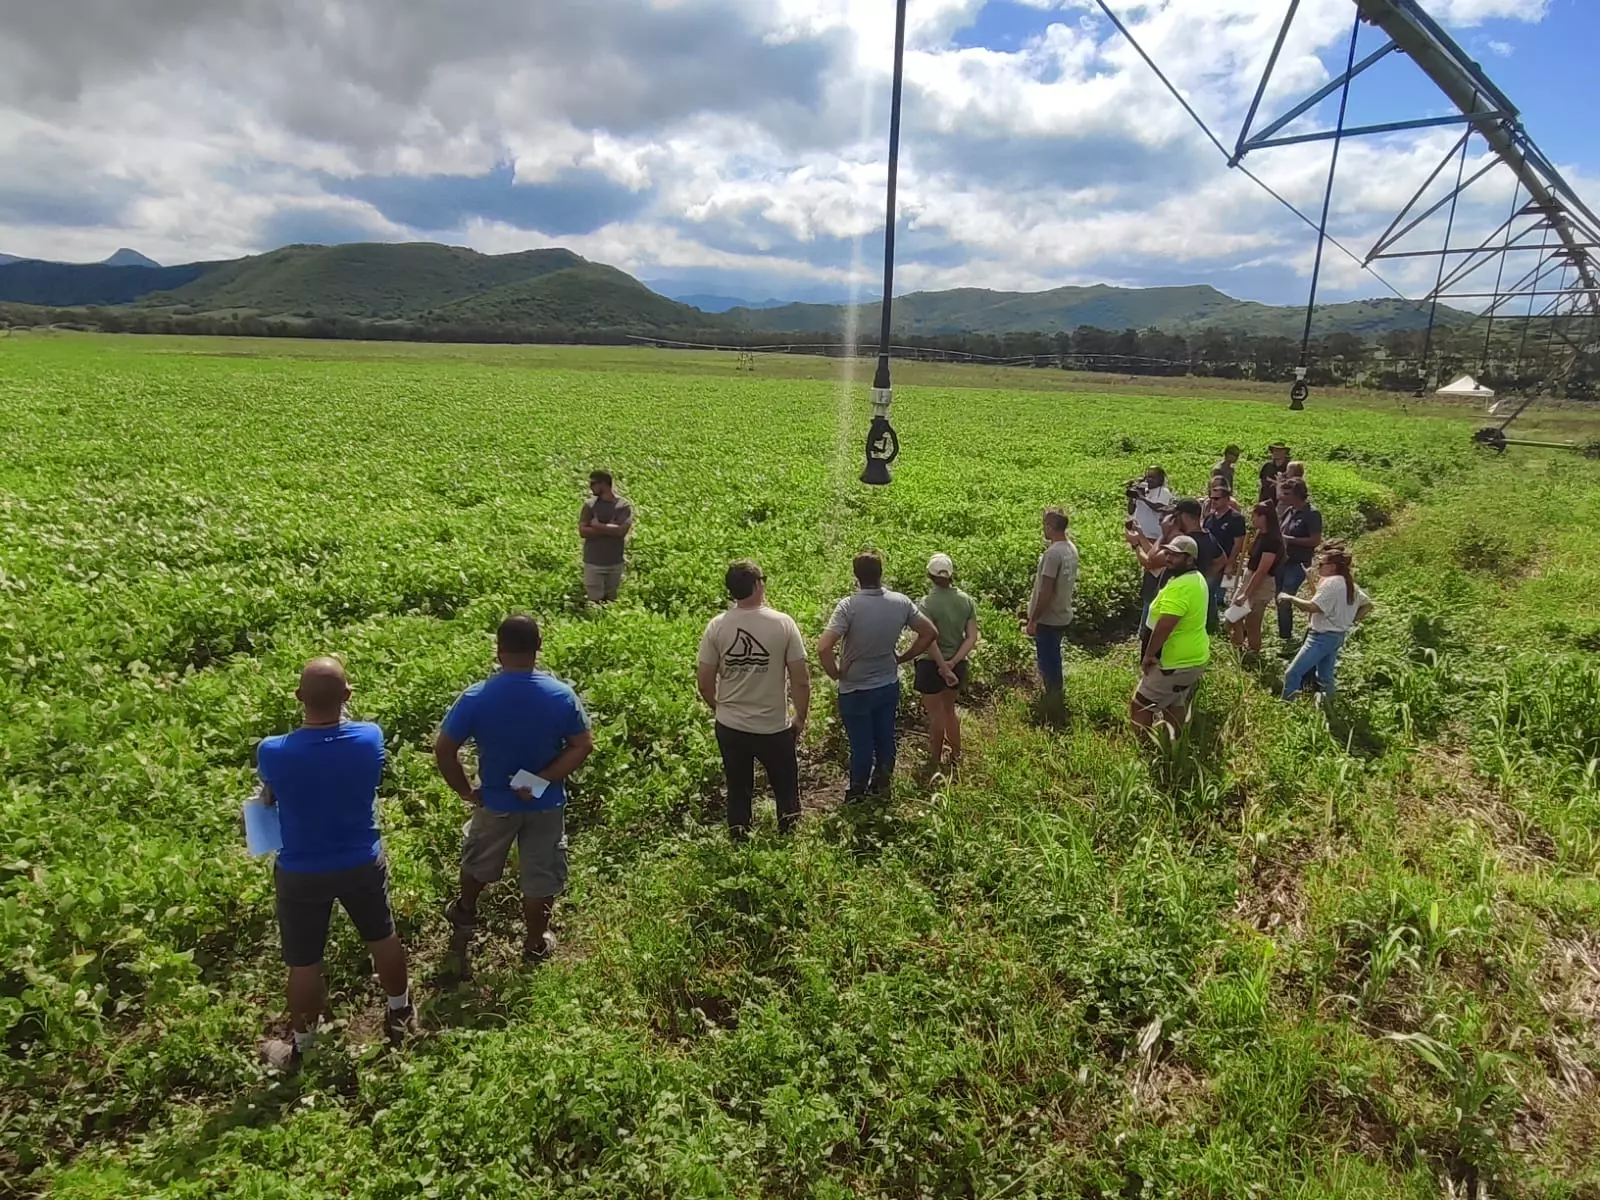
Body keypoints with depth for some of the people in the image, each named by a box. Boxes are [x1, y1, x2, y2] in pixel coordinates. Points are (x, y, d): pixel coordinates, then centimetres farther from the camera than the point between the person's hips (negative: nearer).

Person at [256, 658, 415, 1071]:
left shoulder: (273, 753, -25)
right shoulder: (371, 738, -22)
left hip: (302, 874, -2)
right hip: (363, 863, 2)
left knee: (304, 964, 18)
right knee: (383, 939, 24)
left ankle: (300, 1048, 40)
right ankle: (400, 1014, 46)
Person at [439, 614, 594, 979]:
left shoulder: (476, 698, -20)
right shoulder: (561, 695, -18)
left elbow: (443, 749, -14)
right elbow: (583, 746, -14)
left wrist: (465, 790, -2)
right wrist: (543, 780, -15)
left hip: (495, 801, 0)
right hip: (545, 803, 0)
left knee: (478, 862, 29)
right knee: (541, 877, 19)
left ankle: (464, 915, 53)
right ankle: (536, 944, 35)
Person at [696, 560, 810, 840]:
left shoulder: (717, 626, -9)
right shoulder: (783, 623, -13)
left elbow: (704, 682, -4)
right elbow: (801, 680, -12)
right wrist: (801, 718, 4)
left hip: (730, 727, 2)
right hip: (774, 727, -2)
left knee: (738, 790, 19)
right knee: (786, 788, 20)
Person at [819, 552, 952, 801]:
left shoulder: (848, 606, -24)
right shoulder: (901, 602, -9)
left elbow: (823, 648, -32)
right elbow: (930, 633, 0)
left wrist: (835, 673, -14)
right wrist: (902, 658, 6)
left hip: (855, 690, -4)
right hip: (889, 686, 4)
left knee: (861, 744, 11)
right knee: (886, 739, 20)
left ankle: (857, 794, 30)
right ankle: (882, 785, 39)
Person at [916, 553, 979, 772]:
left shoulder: (928, 604, -21)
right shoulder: (966, 600, -4)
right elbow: (972, 637, -7)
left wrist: (943, 665, -13)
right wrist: (953, 662, -11)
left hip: (932, 665, -5)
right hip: (957, 665, 5)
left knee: (936, 715, 12)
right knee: (949, 709, 26)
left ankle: (935, 759, 29)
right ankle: (955, 754, 40)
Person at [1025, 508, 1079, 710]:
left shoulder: (1053, 553, -25)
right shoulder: (1071, 549, 4)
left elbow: (1046, 592, -24)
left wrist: (1032, 620, -17)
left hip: (1049, 619, -9)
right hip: (1063, 615, 9)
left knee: (1047, 662, 4)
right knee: (1053, 659, 22)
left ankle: (1052, 703, 14)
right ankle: (1056, 695, 36)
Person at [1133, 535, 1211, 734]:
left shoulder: (1180, 586, -26)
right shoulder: (1197, 579, 8)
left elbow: (1164, 626, -29)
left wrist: (1148, 654, -19)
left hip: (1175, 661, -10)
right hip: (1194, 657, 10)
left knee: (1140, 705, -1)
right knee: (1175, 705, 21)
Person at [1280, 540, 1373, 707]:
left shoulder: (1331, 582, -19)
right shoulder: (1349, 583, 10)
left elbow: (1311, 607, -26)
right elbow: (1368, 604, 18)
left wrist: (1290, 598, -15)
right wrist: (1352, 621, 11)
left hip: (1323, 637, -10)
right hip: (1338, 636, 10)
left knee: (1292, 674, -10)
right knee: (1325, 677, 17)